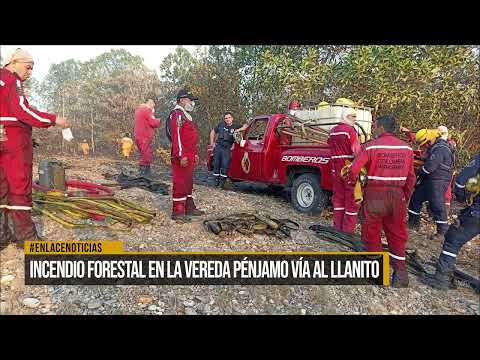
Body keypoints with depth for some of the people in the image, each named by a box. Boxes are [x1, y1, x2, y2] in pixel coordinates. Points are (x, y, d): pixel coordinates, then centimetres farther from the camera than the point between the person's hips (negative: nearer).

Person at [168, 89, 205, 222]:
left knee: (188, 183, 16)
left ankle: (189, 207, 27)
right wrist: (182, 156, -26)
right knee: (180, 183, -6)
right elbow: (176, 137, -21)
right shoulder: (177, 115, -11)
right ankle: (177, 212, 0)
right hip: (181, 158, -10)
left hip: (189, 157, 10)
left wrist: (195, 154, 23)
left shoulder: (186, 116, 22)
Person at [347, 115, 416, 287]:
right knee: (397, 234, 15)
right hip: (397, 196, 5)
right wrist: (405, 197, 20)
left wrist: (352, 181, 8)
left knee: (372, 234, 9)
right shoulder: (406, 148, 5)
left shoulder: (372, 146, -9)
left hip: (375, 195, -4)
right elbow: (411, 177, 10)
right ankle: (401, 275, 19)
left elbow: (354, 169, -13)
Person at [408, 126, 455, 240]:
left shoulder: (440, 148, -19)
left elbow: (430, 166, -24)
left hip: (437, 182, -11)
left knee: (437, 205, -4)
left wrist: (419, 173, -8)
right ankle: (414, 222, 26)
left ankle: (442, 231, 8)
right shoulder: (439, 146, 14)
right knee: (416, 198, 15)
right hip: (429, 180, 11)